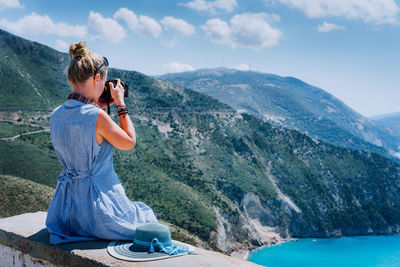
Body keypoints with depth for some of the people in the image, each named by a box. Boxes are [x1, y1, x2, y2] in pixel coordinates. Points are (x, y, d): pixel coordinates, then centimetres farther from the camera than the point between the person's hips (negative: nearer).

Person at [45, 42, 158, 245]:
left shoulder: (56, 115, -1)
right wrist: (120, 103, -1)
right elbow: (129, 142, -8)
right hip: (96, 209, -8)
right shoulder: (96, 116, -24)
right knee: (145, 216, 23)